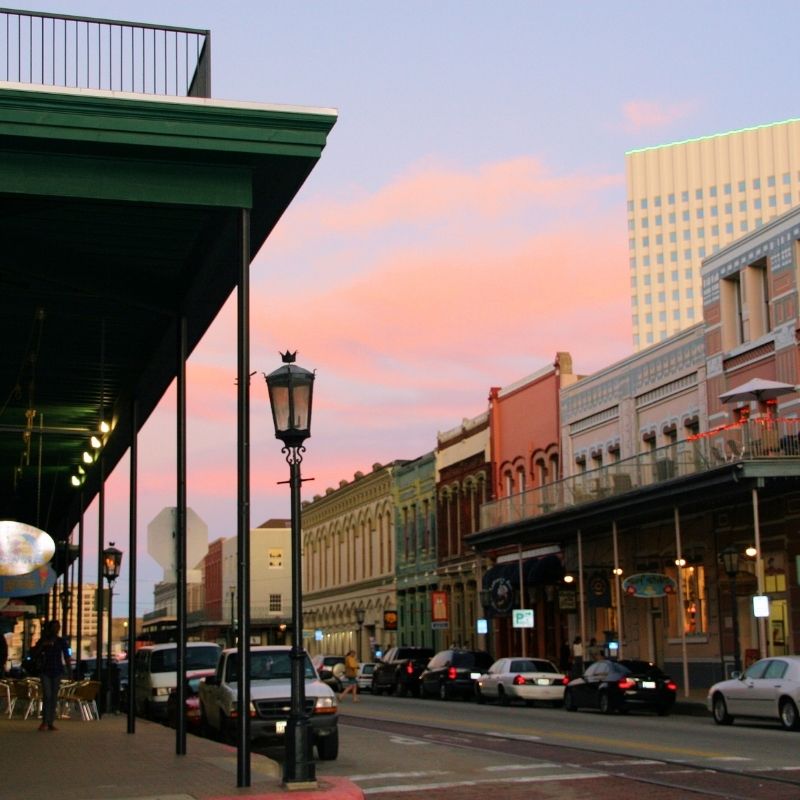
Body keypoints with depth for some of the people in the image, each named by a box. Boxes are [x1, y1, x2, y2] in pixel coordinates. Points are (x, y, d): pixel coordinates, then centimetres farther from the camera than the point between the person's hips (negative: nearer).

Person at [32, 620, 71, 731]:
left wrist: (69, 671, -3)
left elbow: (67, 657, 5)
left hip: (57, 671, 2)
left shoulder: (62, 641, 6)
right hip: (45, 671, -2)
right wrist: (42, 645, -18)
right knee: (47, 695, -13)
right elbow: (34, 654, -4)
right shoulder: (43, 640, 2)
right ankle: (44, 722, -10)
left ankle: (51, 723, 6)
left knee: (54, 697, 2)